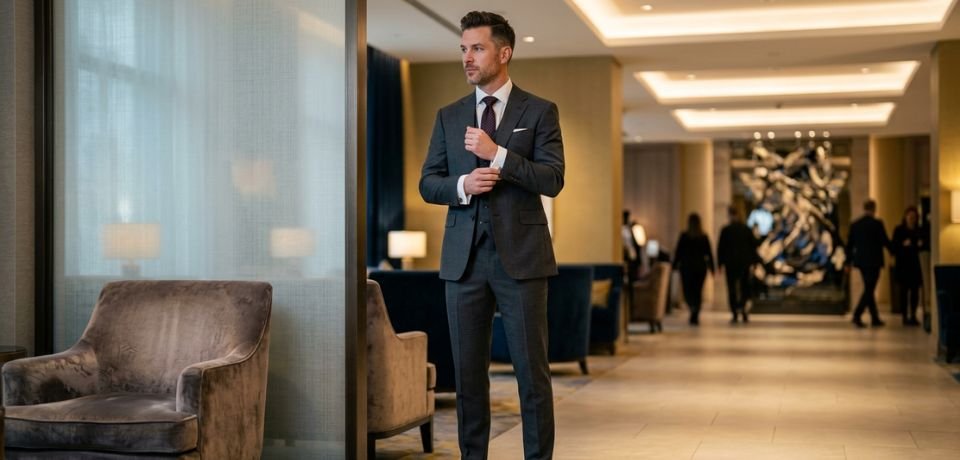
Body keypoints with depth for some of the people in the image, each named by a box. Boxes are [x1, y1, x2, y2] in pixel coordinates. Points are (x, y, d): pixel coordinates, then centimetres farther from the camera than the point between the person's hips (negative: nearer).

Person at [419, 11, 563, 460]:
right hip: (464, 257, 3)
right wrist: (462, 184, -11)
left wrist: (497, 154, -17)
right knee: (468, 372, 7)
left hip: (520, 255, -3)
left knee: (532, 370, 0)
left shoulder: (540, 112, 3)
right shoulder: (449, 116, 13)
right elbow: (427, 184, 10)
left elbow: (552, 180, -7)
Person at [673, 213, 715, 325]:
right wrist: (711, 267, 8)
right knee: (698, 291, 8)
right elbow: (709, 254, 2)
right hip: (701, 267, 2)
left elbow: (678, 252, -6)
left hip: (687, 267, -2)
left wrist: (675, 266, 2)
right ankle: (694, 316, 4)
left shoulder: (684, 236, -7)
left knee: (688, 291, 4)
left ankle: (693, 307, -28)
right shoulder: (704, 237, 0)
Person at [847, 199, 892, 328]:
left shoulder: (855, 224, 5)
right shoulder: (877, 223, -10)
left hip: (860, 261, 6)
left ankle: (875, 318, 19)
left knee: (869, 289, 14)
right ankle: (857, 315, -18)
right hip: (873, 261, -6)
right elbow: (885, 241, -7)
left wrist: (849, 261, 15)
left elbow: (849, 244, 8)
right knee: (869, 290, -5)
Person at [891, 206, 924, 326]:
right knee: (904, 290, -5)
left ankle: (913, 316, 8)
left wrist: (921, 245, -7)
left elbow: (922, 247, 14)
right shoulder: (899, 230, -3)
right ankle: (905, 317, -1)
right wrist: (903, 245, -22)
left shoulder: (919, 231, 7)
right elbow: (894, 247, -6)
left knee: (915, 290, 0)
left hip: (914, 264, 4)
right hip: (902, 264, -4)